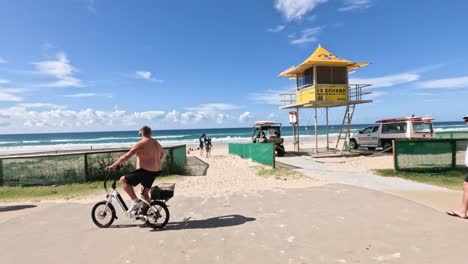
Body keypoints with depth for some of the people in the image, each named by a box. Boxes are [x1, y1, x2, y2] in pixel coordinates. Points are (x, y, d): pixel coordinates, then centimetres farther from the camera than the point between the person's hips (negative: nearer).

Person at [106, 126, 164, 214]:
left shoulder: (141, 144, -14)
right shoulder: (156, 143, 11)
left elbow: (126, 156, -15)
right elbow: (162, 153, 30)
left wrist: (114, 165, -8)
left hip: (145, 171, -8)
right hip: (156, 172, 8)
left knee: (123, 180, 3)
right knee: (144, 192, 24)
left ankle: (136, 201, -1)